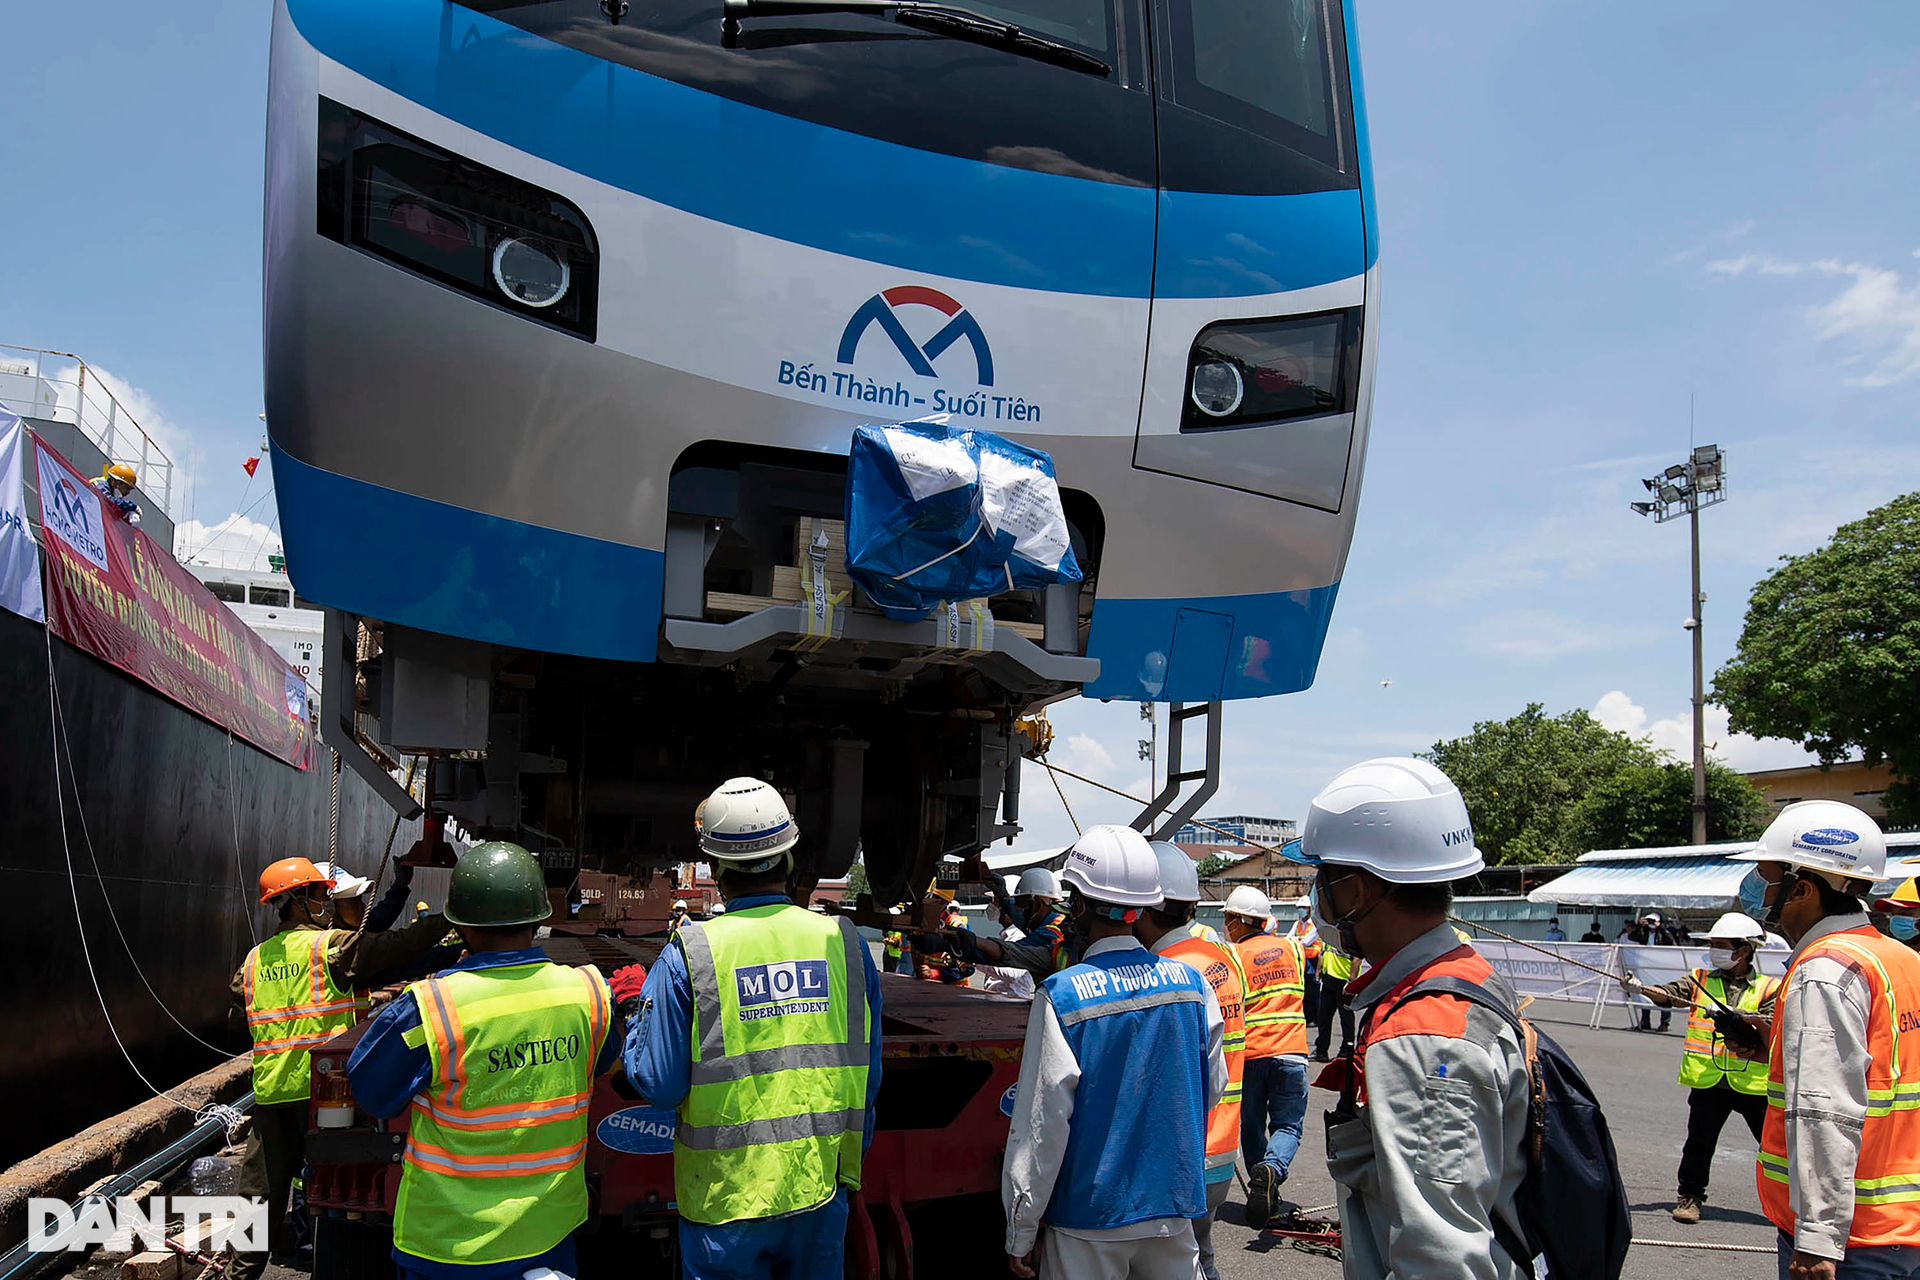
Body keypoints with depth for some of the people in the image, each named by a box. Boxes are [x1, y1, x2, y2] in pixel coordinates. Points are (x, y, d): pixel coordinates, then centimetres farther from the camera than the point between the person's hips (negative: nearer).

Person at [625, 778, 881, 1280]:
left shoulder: (688, 956, -13)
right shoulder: (844, 941, -4)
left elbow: (660, 1085, -10)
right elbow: (868, 1075, 4)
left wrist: (638, 1020, 9)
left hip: (726, 1192, -3)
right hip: (822, 1184, 3)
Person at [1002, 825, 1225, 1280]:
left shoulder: (1061, 996, -17)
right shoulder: (1192, 983, -3)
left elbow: (1042, 1123, -16)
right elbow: (1213, 1086, 9)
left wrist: (1020, 1234, -7)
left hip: (1089, 1213, -4)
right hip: (1174, 1208, 4)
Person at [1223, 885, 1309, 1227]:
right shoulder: (1291, 947, 7)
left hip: (1249, 1053, -1)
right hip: (1290, 1051, 2)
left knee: (1252, 1126, 14)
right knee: (1288, 1125, 6)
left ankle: (1263, 1199, 16)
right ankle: (1272, 1168, -23)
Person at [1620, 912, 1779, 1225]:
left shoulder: (1768, 989, 2)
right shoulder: (1701, 980, 8)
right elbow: (1669, 994, -7)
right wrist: (1640, 988, -25)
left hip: (1753, 1081, -1)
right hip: (1708, 1079, 1)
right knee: (1699, 1142, 3)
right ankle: (1689, 1196, 18)